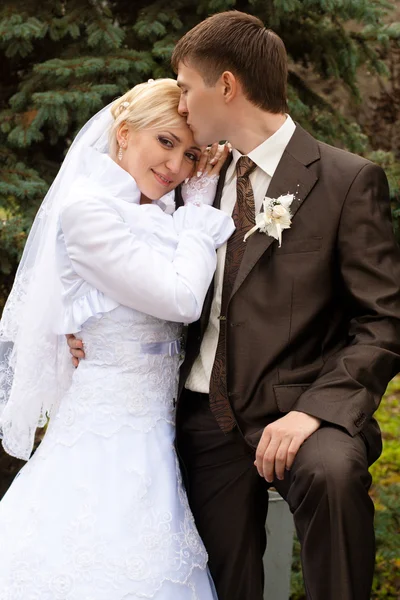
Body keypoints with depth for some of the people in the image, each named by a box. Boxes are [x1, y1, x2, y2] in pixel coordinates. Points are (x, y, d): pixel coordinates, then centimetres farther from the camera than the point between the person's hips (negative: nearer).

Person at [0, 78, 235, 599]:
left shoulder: (157, 217, 13)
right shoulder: (87, 209, -13)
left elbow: (201, 304, 6)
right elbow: (180, 300, -16)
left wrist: (201, 203, 6)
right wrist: (202, 213, -6)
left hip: (153, 433, 8)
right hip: (112, 434, -8)